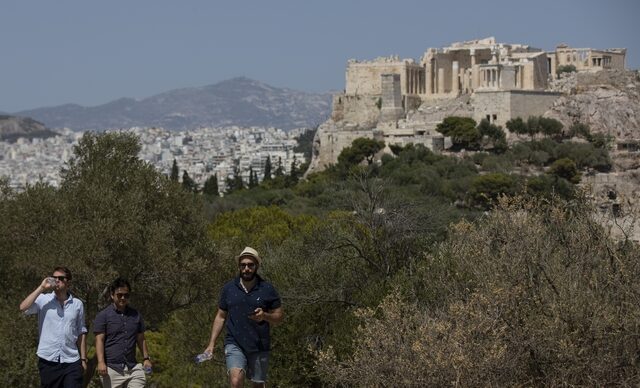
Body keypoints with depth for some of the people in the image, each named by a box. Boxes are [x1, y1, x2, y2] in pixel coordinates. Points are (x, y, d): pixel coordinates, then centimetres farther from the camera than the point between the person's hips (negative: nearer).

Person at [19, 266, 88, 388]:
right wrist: (41, 288, -14)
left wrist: (83, 359, 9)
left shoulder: (77, 304, 8)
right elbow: (23, 308, -16)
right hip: (48, 360, -1)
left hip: (71, 361, 1)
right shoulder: (43, 300, 1)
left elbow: (81, 333, 11)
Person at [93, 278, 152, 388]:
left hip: (133, 367, 4)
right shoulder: (103, 316, 1)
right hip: (111, 368, -3)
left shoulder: (136, 315, 15)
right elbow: (99, 340, -6)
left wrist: (146, 358, 10)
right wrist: (101, 362, -18)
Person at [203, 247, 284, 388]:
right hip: (234, 344, -1)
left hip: (259, 346, 1)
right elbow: (220, 317, 11)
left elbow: (279, 316, 5)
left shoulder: (267, 289, 0)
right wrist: (211, 344, 4)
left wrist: (264, 316, -17)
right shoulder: (228, 288, 4)